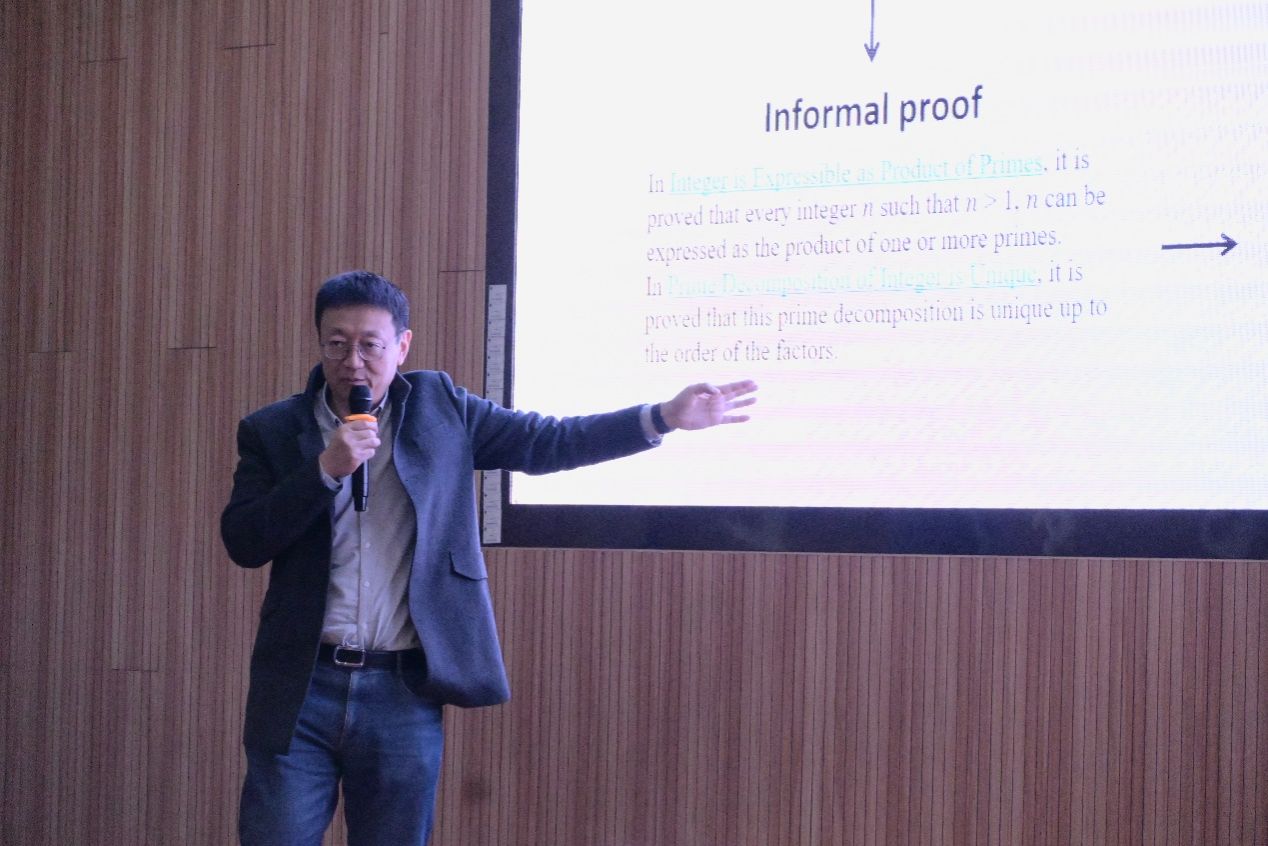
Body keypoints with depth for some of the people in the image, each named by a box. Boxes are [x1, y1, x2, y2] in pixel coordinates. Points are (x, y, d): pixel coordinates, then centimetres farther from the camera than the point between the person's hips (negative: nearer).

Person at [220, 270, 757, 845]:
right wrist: (326, 469, -16)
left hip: (404, 693, 1)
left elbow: (548, 443, 7)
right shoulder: (271, 431, 4)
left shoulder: (438, 409, 7)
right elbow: (243, 542, -5)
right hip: (301, 689, -1)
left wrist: (666, 417, 0)